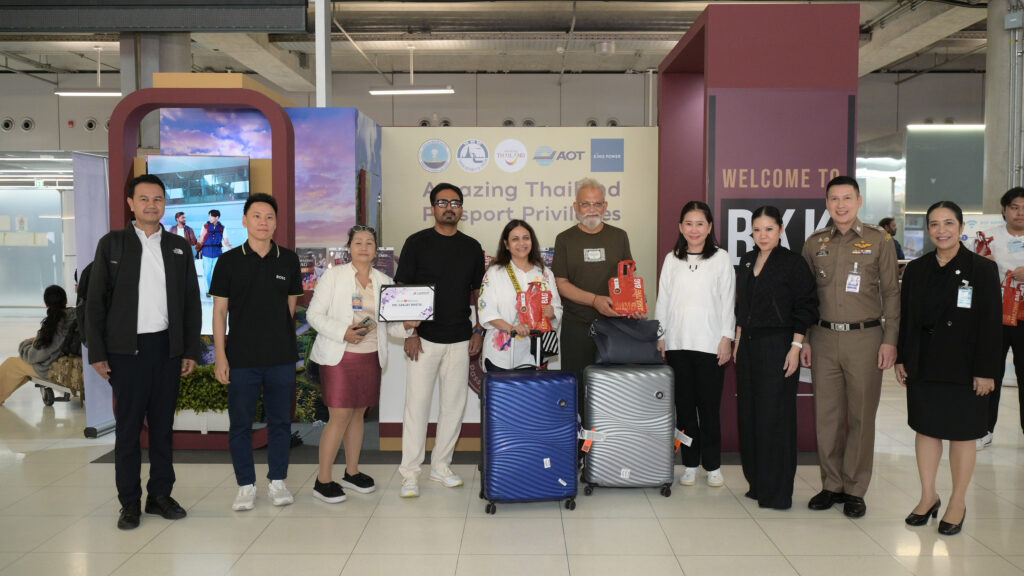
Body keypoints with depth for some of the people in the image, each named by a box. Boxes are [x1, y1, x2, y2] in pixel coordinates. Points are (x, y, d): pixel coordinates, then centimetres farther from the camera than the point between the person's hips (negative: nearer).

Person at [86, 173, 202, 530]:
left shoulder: (179, 247, 10)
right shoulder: (112, 244, 4)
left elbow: (192, 302, 10)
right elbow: (95, 302, 2)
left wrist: (191, 350, 4)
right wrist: (97, 352, -5)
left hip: (168, 348, 2)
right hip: (127, 349, -2)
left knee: (162, 424, 8)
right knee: (128, 427, 2)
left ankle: (160, 494, 19)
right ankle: (129, 502, 12)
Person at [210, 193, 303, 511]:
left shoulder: (288, 260, 5)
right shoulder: (229, 261, 0)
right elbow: (220, 310, 1)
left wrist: (283, 340, 10)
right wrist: (220, 355, -4)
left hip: (282, 356, 2)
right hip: (241, 357, -1)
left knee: (280, 421, 8)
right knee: (240, 423, 5)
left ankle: (278, 481, 21)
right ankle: (246, 485, 18)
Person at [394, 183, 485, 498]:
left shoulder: (472, 247, 9)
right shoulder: (417, 243, -2)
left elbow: (477, 293, 14)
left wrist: (478, 331, 6)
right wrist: (410, 332, -10)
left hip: (460, 340, 4)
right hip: (424, 338, -3)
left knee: (454, 404, 8)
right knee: (417, 404, -3)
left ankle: (441, 465, 22)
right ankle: (410, 473, 6)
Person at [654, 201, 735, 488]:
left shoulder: (721, 258, 2)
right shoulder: (671, 259, 9)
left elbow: (728, 300, 1)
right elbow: (662, 300, 10)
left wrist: (727, 338, -4)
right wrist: (660, 337, 6)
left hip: (710, 343, -2)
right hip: (677, 343, 3)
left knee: (709, 406, 1)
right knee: (684, 405, 7)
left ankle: (713, 465, 14)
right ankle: (690, 464, 17)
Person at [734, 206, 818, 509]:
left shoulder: (793, 263, -7)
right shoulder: (746, 262, 12)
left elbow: (805, 308, -9)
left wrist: (796, 347, -15)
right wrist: (738, 341, 14)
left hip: (777, 346, -7)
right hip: (748, 345, 7)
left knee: (775, 416, -3)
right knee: (749, 414, 11)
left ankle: (778, 492, 6)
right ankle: (757, 483, 23)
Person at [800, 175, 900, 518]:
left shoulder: (879, 240, 2)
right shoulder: (814, 244, 9)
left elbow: (891, 292, 2)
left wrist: (890, 339, -4)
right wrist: (803, 340, 8)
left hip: (865, 338, -2)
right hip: (825, 338, 2)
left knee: (861, 416, 3)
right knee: (826, 415, 5)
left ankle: (855, 490, 15)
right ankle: (832, 485, 18)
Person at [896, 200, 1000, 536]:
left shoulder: (983, 270, -6)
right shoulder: (916, 270, 5)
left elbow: (992, 324, -8)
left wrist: (986, 370, -12)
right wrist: (901, 359, 5)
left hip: (963, 367, -3)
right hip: (923, 366, 4)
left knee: (962, 434, 7)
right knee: (926, 429, 10)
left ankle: (958, 503, 21)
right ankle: (928, 496, 23)